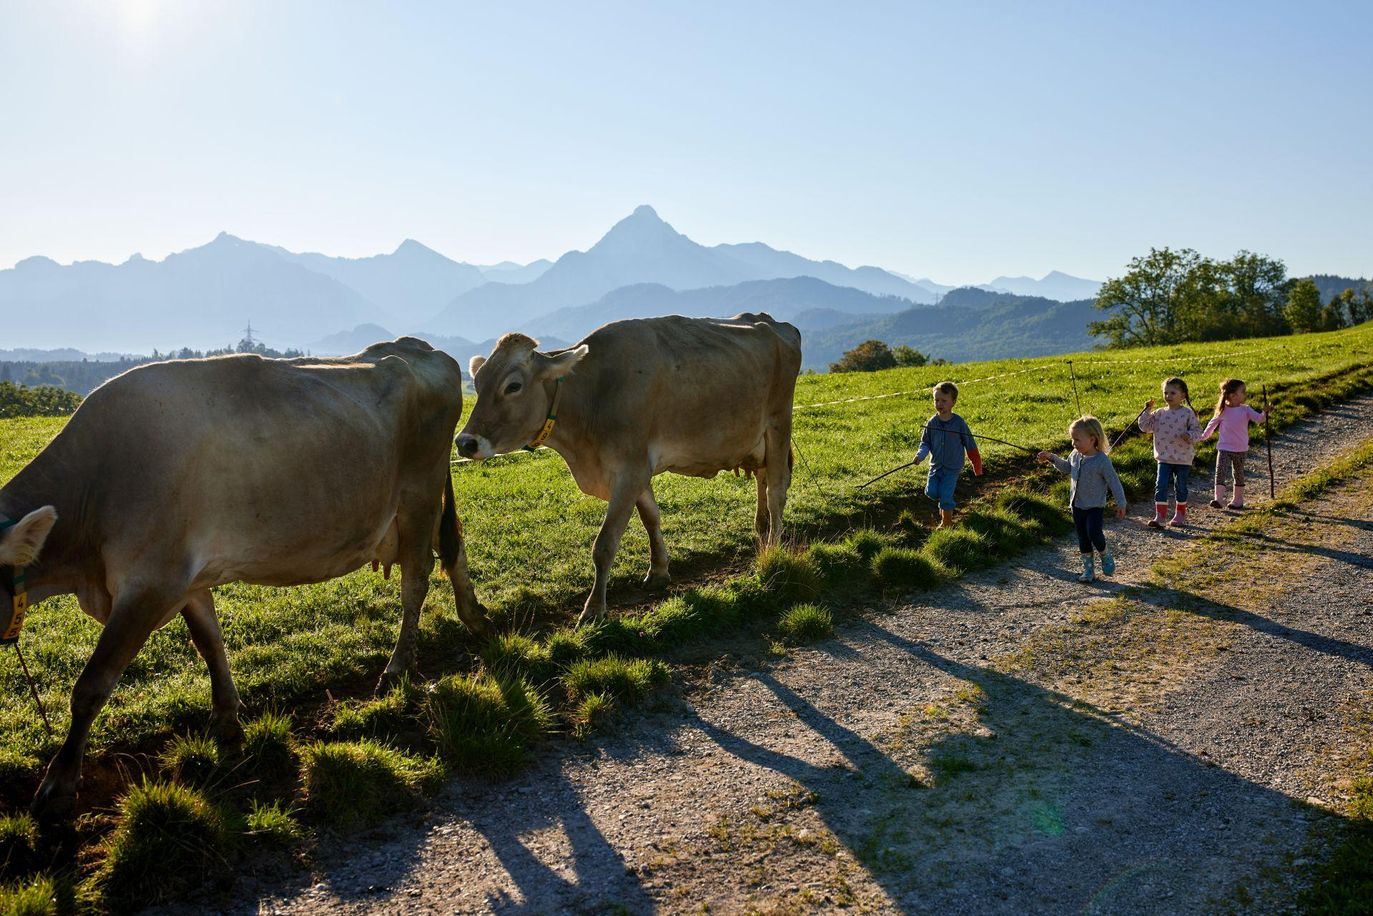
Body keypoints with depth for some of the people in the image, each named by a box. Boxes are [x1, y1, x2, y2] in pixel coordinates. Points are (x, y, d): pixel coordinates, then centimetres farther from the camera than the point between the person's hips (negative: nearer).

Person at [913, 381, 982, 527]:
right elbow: (925, 442, 5)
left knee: (945, 496, -6)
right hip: (936, 465, 4)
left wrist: (977, 467, 3)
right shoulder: (932, 423, -5)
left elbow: (970, 446, -4)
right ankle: (948, 504, 27)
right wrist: (920, 455, -15)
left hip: (952, 467, -3)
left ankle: (947, 522, 16)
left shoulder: (959, 423, -13)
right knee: (931, 491, -5)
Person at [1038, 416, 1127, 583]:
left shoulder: (1102, 460, -20)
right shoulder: (1075, 455, -1)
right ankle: (1088, 569, 21)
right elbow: (1066, 468, 20)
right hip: (1077, 505, 6)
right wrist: (1052, 458, 8)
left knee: (1094, 534, -17)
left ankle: (1106, 557, 13)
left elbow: (1114, 482, -15)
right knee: (1083, 538, 10)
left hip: (1095, 506, -6)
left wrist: (1121, 503, -12)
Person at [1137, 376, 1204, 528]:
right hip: (1164, 458, 2)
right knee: (1161, 486, -4)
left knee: (1180, 487, 10)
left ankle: (1180, 516, 25)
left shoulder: (1188, 413, -6)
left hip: (1183, 459, -2)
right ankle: (1160, 516, -2)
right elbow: (1145, 426, 2)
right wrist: (1147, 411, -8)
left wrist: (1190, 436, -25)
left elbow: (1198, 431, -4)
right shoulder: (1159, 413, 3)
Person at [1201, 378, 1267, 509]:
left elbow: (1258, 418, -16)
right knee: (1220, 472, -14)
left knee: (1238, 474, 13)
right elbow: (1213, 424, 10)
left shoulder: (1245, 410, -4)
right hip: (1224, 448, -1)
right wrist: (1204, 436, 18)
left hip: (1241, 449, 1)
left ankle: (1238, 500, 23)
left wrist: (1264, 413, -37)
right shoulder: (1223, 411, -4)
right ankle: (1218, 499, -20)